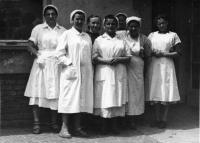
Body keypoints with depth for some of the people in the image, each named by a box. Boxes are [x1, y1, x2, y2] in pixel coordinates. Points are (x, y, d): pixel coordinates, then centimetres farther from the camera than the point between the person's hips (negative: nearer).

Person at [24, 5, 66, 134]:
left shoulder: (63, 31, 10)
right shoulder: (38, 28, 6)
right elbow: (30, 46, 2)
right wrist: (38, 55, -15)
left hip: (57, 64, 1)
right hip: (42, 63, -1)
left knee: (56, 93, 2)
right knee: (38, 92, -3)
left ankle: (54, 122, 11)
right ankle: (36, 123, 2)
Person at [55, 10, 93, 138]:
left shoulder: (87, 37, 14)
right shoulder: (67, 34, 1)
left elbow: (90, 55, 16)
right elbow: (59, 53, -4)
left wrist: (91, 71, 8)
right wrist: (69, 64, -14)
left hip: (85, 73, 4)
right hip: (71, 72, -4)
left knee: (81, 99, 5)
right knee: (69, 98, -4)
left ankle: (77, 128, 12)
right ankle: (64, 128, 2)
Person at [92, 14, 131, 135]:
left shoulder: (122, 41, 13)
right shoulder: (99, 40, 7)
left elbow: (128, 57, 8)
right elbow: (94, 57, -2)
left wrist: (118, 59, -10)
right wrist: (106, 60, -17)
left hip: (119, 74, 2)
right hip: (104, 74, -2)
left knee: (117, 99, 2)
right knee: (104, 99, -3)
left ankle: (114, 125, 13)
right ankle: (103, 126, 8)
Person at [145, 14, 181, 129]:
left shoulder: (173, 35, 6)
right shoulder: (152, 35, 14)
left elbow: (178, 53, 0)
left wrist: (163, 54, -10)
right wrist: (153, 53, -10)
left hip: (166, 66, -2)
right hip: (154, 66, 3)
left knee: (166, 93, -4)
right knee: (155, 93, 2)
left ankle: (164, 119, 5)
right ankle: (158, 118, 10)